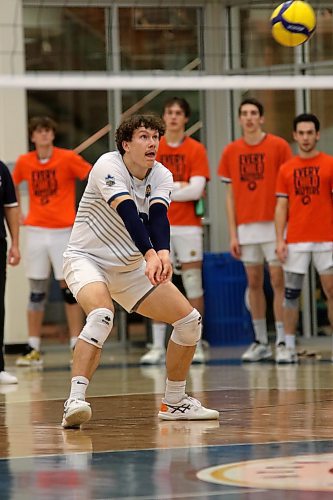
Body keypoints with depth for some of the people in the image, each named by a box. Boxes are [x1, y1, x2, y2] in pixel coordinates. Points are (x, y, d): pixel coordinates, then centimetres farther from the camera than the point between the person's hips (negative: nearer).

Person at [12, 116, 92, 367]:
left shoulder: (68, 158, -5)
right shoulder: (24, 162, 5)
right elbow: (13, 186, 23)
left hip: (63, 231, -3)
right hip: (36, 231, 3)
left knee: (69, 287, -4)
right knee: (37, 290, 5)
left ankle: (77, 346, 1)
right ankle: (34, 349, 10)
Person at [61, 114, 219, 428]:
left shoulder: (161, 176, -3)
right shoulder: (108, 166, -20)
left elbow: (158, 216, -23)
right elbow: (128, 212, -36)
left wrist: (163, 253, -44)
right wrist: (150, 254, -51)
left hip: (130, 267, 7)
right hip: (86, 259, -7)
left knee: (190, 321, 2)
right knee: (101, 315, -36)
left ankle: (174, 402, 17)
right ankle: (75, 400, -40)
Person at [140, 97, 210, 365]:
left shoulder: (196, 150, 2)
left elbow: (196, 189, -9)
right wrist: (179, 187, -9)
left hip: (188, 226, -1)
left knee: (193, 285, -1)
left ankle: (195, 345, 4)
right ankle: (158, 346, 0)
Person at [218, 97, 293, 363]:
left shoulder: (278, 146, -1)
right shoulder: (231, 151, 8)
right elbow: (230, 195, 10)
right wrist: (233, 234, 6)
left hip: (273, 224, -3)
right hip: (246, 227, 3)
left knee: (277, 280, -6)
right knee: (254, 283, 6)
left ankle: (282, 342, -3)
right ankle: (261, 343, 13)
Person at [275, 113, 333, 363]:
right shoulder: (286, 169, 9)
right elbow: (282, 206, 9)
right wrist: (279, 239, 0)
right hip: (295, 240, 2)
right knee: (291, 293, 2)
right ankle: (289, 346, 6)